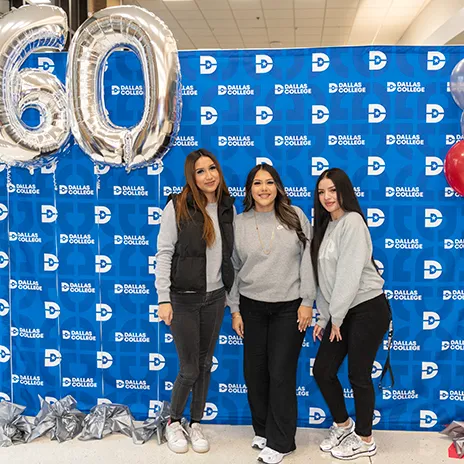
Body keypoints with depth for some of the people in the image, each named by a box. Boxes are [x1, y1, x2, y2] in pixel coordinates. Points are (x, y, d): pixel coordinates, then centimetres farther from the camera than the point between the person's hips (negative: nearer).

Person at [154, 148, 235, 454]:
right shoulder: (178, 206, -12)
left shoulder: (228, 208, 3)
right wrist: (164, 299, -15)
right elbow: (164, 253, -12)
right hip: (184, 298, -4)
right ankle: (174, 423, 27)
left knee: (206, 364, 13)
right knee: (190, 369, 1)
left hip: (215, 297, 4)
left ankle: (196, 424, 30)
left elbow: (230, 254, 10)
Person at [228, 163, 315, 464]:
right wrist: (234, 310, 3)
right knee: (254, 372, 9)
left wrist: (307, 301, -6)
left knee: (281, 374, 0)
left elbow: (308, 259, -2)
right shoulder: (239, 223, 1)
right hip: (252, 307, 3)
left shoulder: (295, 216, -3)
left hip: (289, 307, -2)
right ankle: (263, 430, 31)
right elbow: (232, 269, 4)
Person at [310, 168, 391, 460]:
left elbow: (350, 273, -17)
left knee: (359, 375, 1)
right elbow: (325, 277, 12)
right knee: (323, 370, 8)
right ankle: (343, 424, 31)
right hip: (340, 312, 8)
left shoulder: (352, 221, -12)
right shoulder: (326, 226, 14)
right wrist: (324, 317, 8)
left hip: (368, 309, -8)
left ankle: (365, 440, 20)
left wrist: (336, 317, -13)